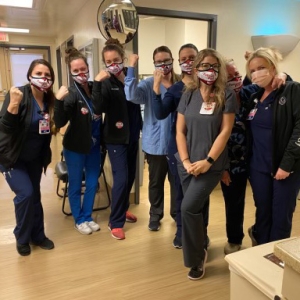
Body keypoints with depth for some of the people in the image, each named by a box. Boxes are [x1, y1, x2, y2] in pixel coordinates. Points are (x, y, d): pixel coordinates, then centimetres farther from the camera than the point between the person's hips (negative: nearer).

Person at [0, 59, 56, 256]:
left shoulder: (49, 100, -4)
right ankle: (22, 239, 10)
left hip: (35, 158, 5)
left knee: (35, 195, 12)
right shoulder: (18, 95, -20)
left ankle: (38, 236, 28)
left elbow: (52, 128, 5)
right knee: (25, 193, -13)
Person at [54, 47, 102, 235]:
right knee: (76, 185, 11)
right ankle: (79, 220, 30)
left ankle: (88, 217, 34)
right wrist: (59, 101, -39)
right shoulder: (71, 93, -17)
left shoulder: (95, 88, -3)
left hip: (94, 145, 5)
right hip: (75, 147, -5)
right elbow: (60, 122, -26)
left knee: (93, 183, 15)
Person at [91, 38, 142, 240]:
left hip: (133, 135, 5)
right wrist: (97, 84, -34)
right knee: (121, 178, -6)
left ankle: (123, 209, 38)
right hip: (116, 137, -5)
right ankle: (115, 222, 10)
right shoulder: (106, 82, -11)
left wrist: (141, 127, 9)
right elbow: (98, 109, -25)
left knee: (131, 176, 16)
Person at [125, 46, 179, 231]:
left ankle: (177, 213, 37)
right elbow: (132, 95, -24)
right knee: (156, 181, 14)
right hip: (156, 143, -1)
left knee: (177, 179, 16)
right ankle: (155, 214, 33)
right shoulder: (148, 84, -5)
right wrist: (132, 68, -28)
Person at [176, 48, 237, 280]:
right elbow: (180, 130, 4)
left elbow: (225, 131, -9)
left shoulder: (226, 96, -4)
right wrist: (185, 160, -6)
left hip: (212, 164, -4)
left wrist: (208, 161, -14)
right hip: (187, 164, 4)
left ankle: (196, 257, 12)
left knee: (189, 207, -11)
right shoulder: (189, 95, 6)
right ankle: (198, 250, 35)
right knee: (195, 209, 12)